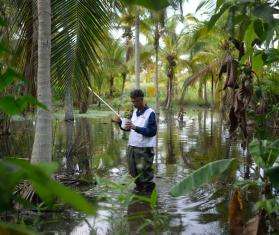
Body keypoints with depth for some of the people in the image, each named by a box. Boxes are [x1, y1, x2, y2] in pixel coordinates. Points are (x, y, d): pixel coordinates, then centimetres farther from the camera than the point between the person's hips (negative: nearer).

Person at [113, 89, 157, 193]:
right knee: (133, 171, 15)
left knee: (144, 172, -2)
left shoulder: (150, 113, -10)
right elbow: (129, 128, 19)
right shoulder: (135, 111, 13)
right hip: (132, 146, 7)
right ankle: (138, 186, 34)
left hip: (144, 148, -7)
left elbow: (152, 132, -19)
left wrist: (135, 127, -26)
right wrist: (120, 123, 0)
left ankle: (149, 191, 14)